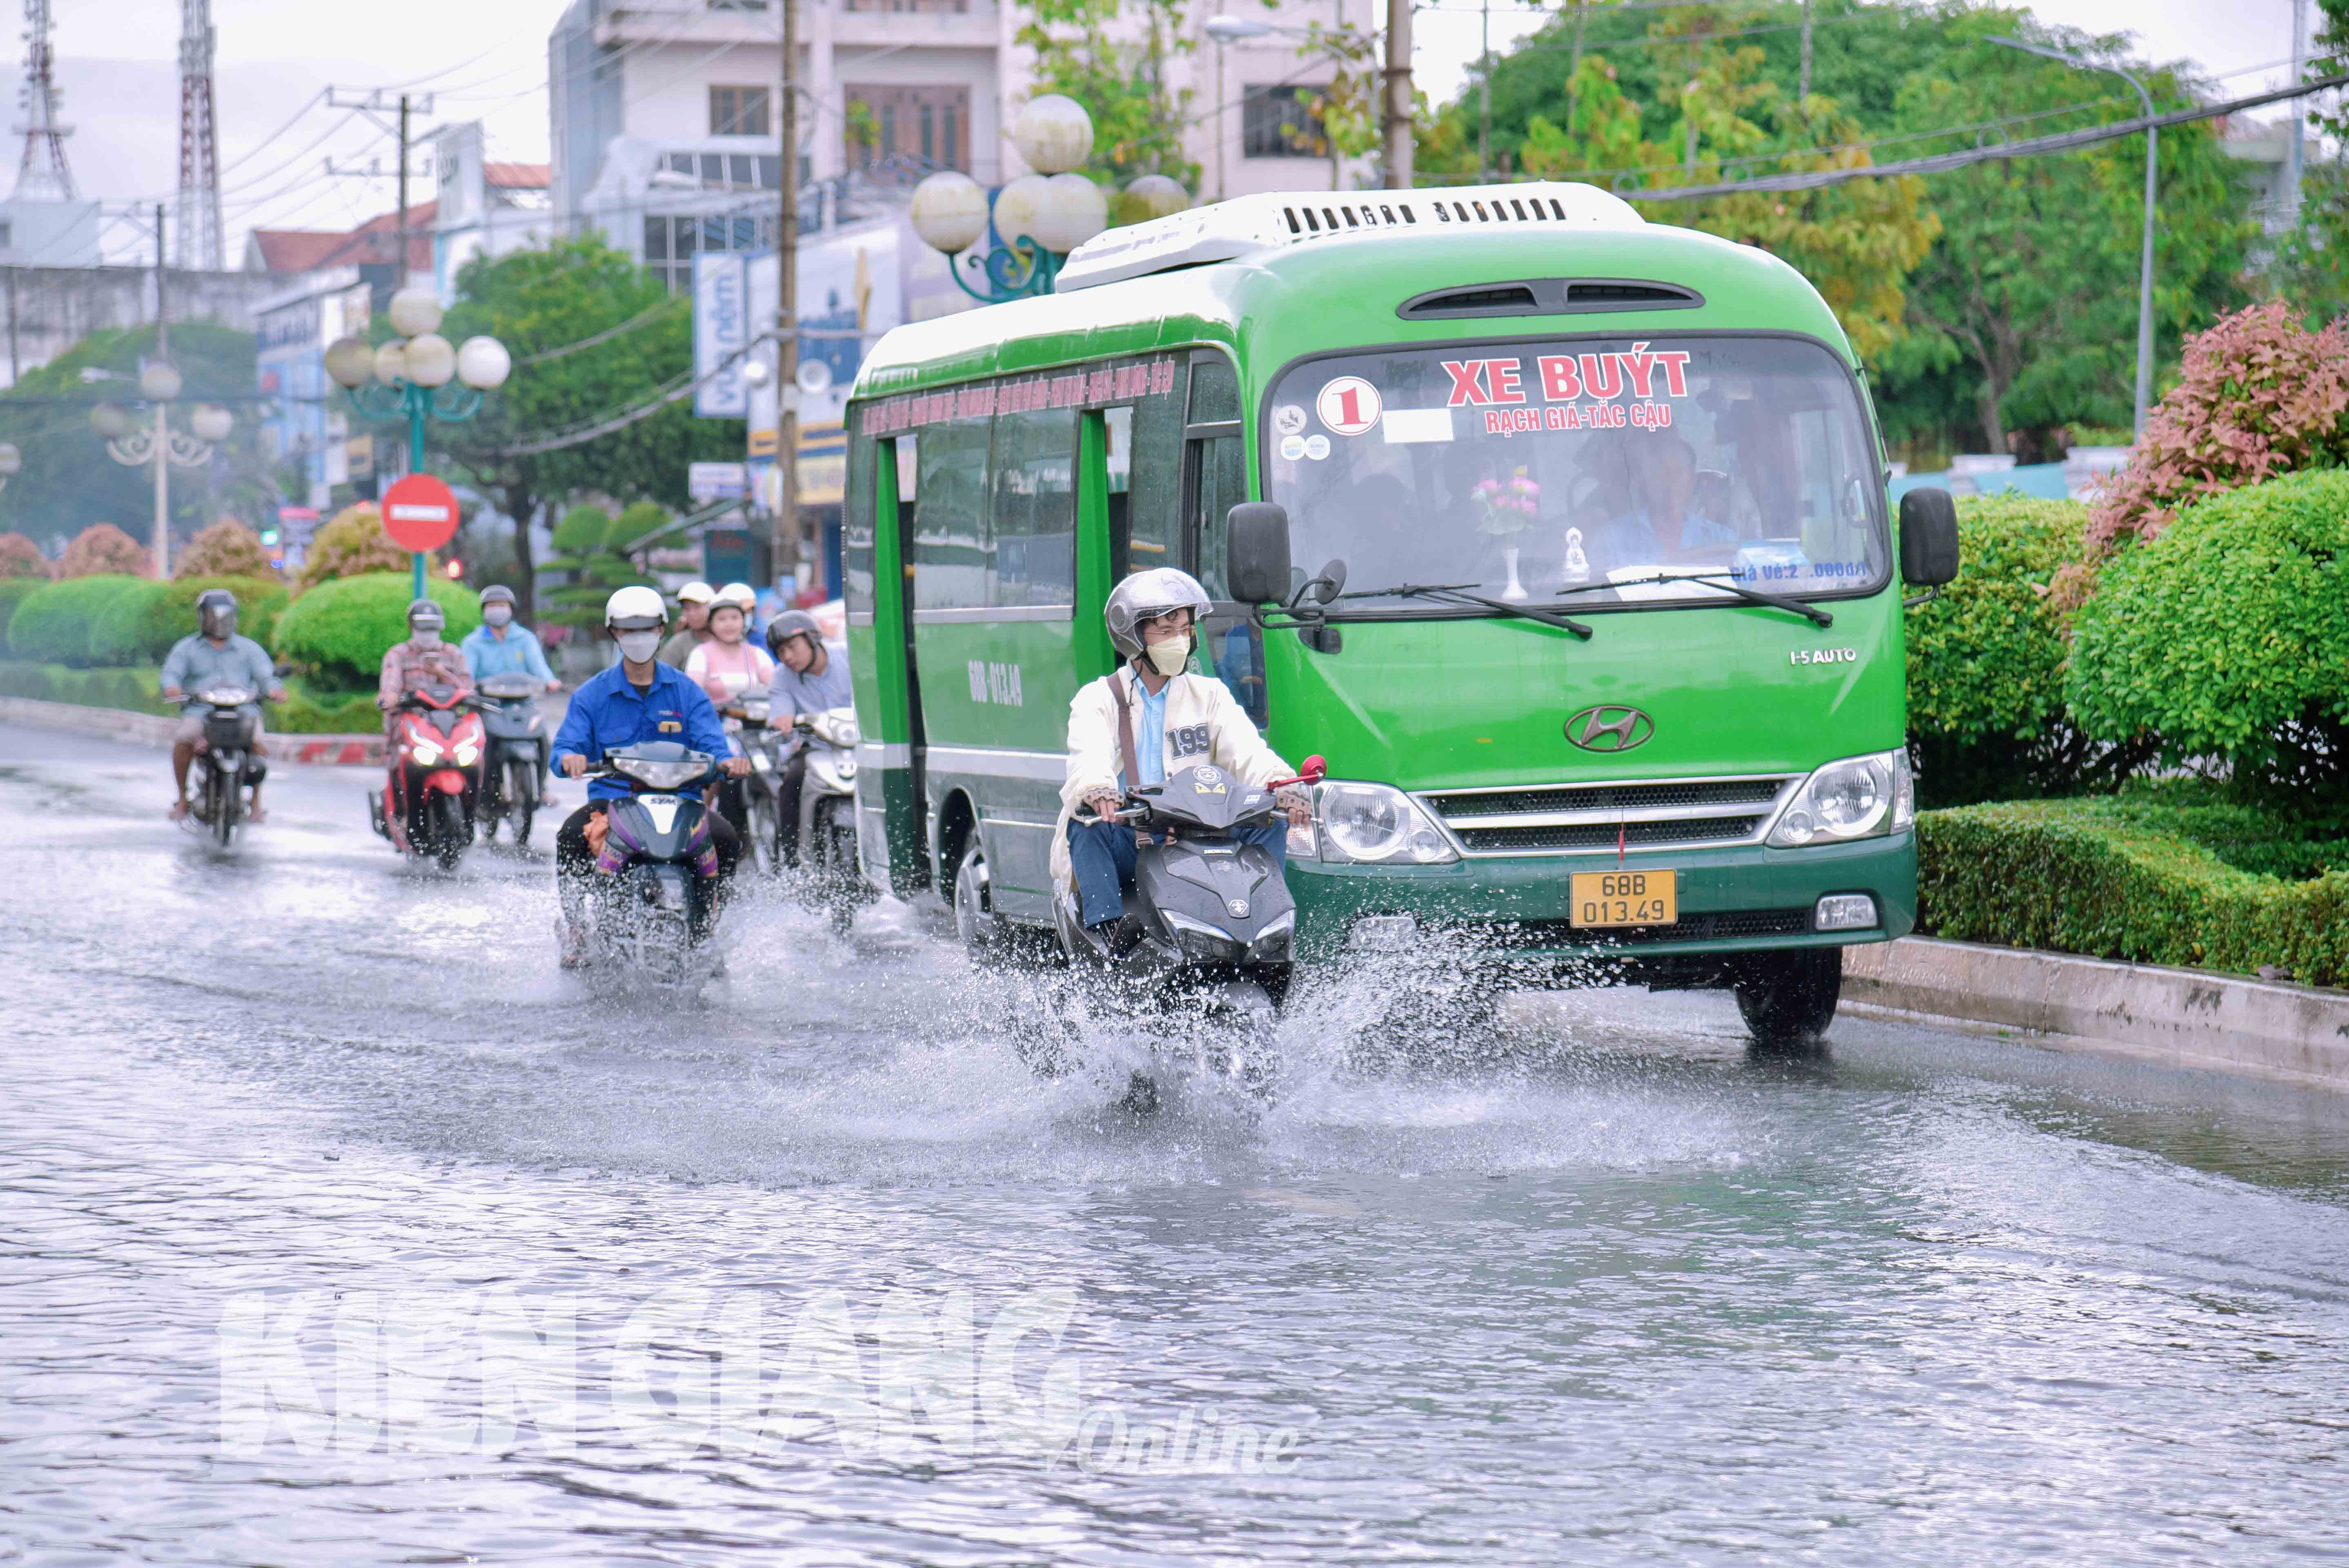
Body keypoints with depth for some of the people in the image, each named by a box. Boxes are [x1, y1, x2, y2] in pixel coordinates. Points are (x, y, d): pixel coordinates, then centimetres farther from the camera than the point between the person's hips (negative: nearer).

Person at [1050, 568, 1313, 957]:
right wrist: (1097, 790, -43)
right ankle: (1106, 930, -37)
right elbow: (1088, 756, -17)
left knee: (1270, 822, -17)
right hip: (1121, 847, -2)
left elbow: (1248, 752, -3)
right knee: (1088, 822, -33)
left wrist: (1282, 786, -26)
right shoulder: (1098, 700, 5)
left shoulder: (1209, 695, 14)